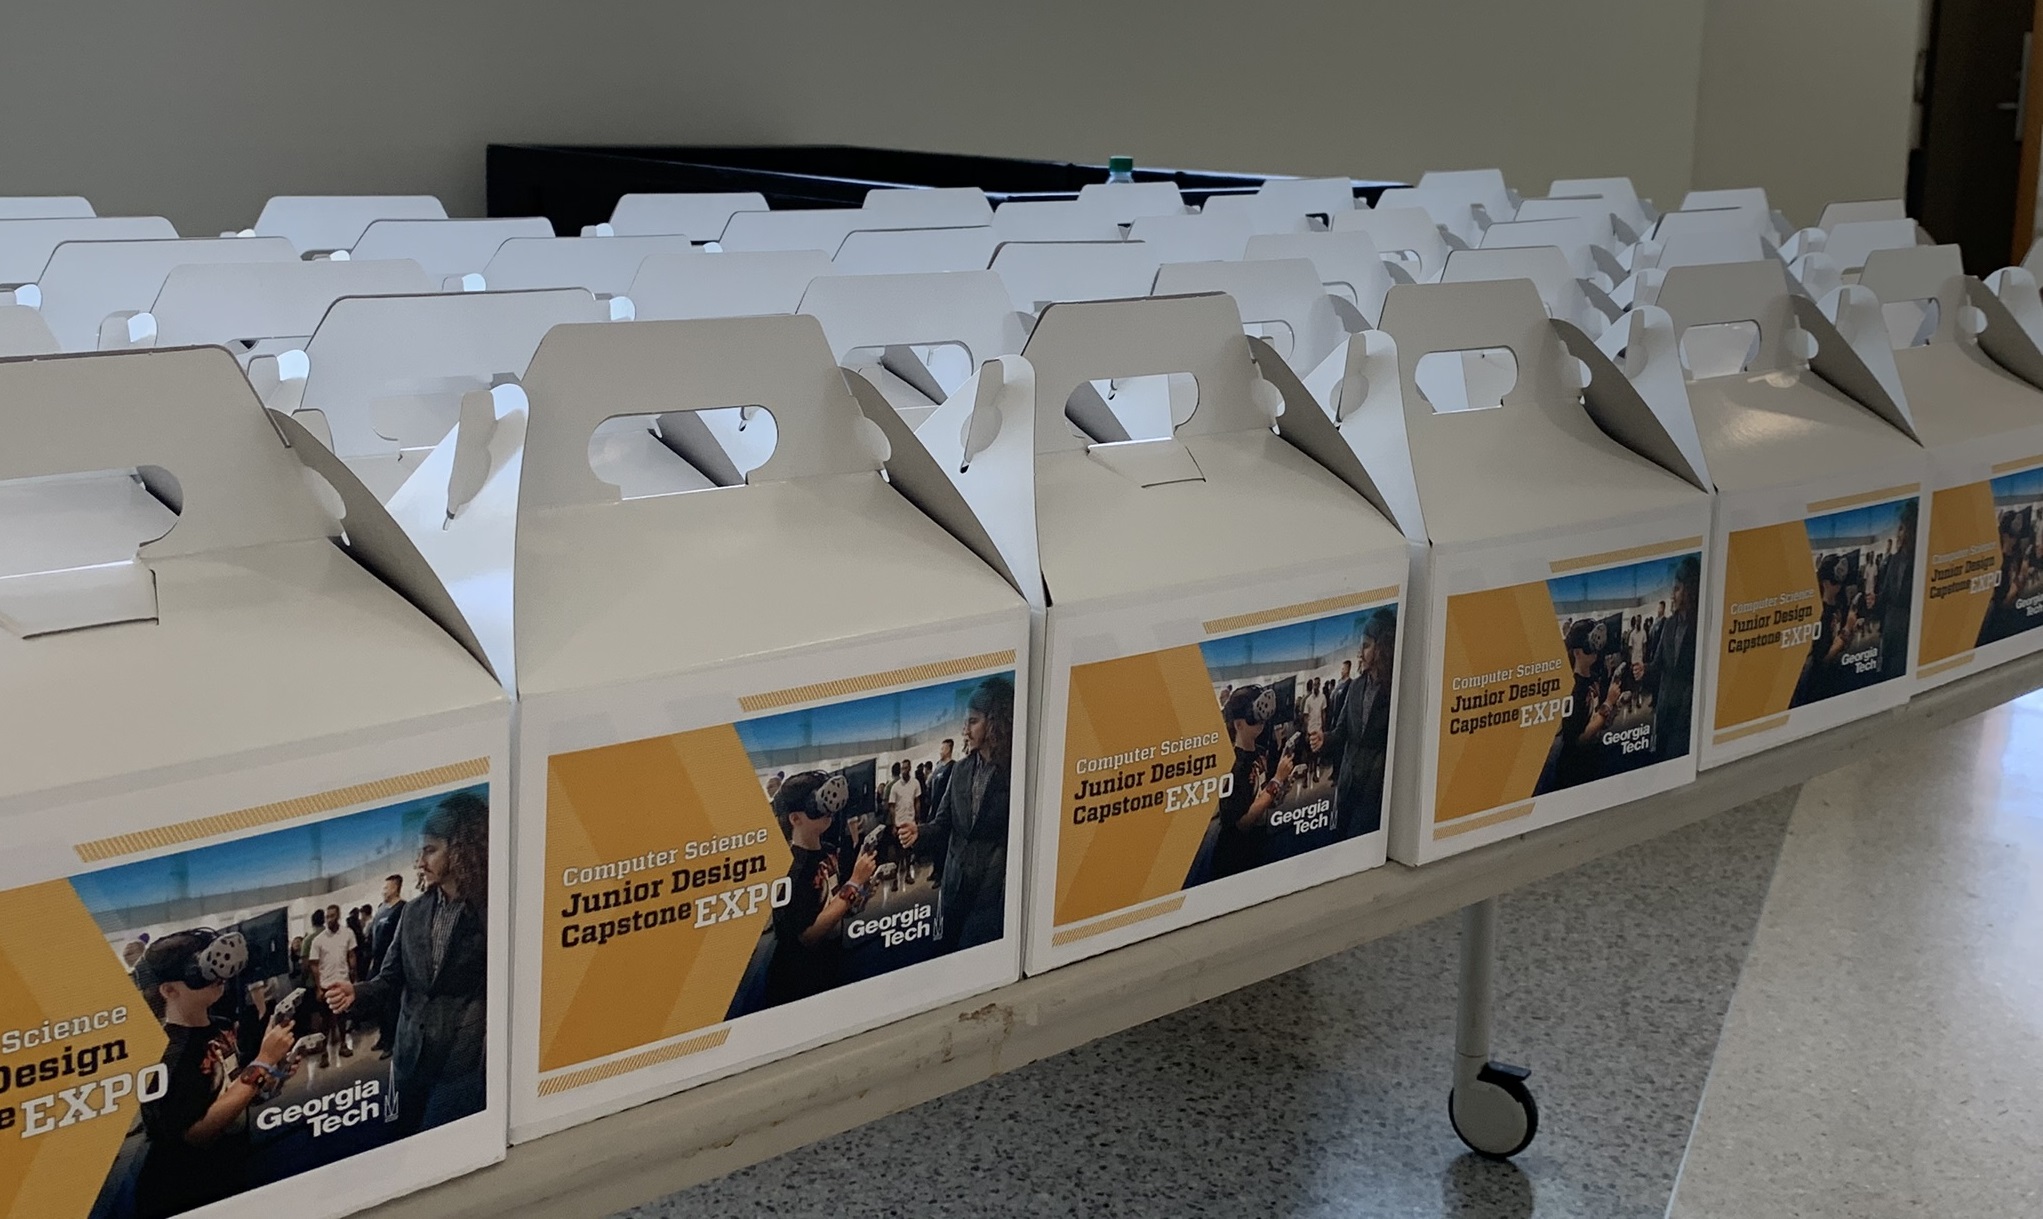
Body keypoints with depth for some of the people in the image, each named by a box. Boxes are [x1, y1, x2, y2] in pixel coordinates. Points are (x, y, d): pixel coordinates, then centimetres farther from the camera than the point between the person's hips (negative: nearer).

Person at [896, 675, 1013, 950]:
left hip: (993, 885, -6)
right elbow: (943, 822, 12)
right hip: (955, 883, 6)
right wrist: (919, 831, -10)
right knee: (947, 950, 12)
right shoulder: (961, 770, 9)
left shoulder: (1014, 772, -11)